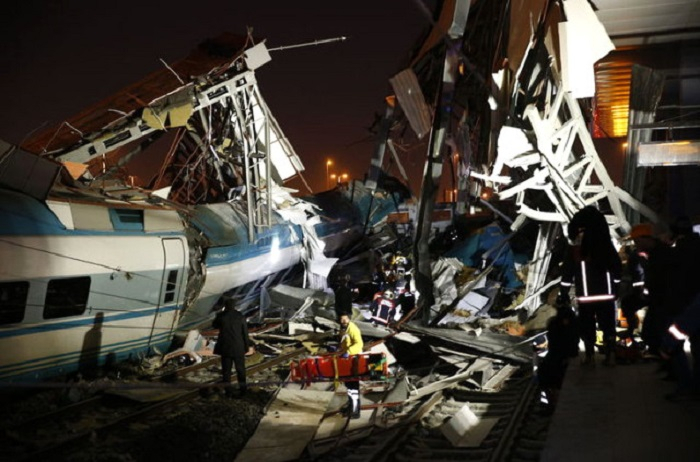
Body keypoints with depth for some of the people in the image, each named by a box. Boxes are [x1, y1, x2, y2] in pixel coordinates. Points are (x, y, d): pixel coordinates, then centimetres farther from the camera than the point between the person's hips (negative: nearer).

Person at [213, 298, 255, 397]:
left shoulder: (221, 316, -7)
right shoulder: (240, 316, -6)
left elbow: (215, 325, 14)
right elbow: (245, 332, -4)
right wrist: (248, 346, 5)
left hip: (225, 346, 0)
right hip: (238, 347, 0)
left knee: (226, 369, 7)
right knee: (240, 368, 13)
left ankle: (229, 391, 7)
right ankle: (243, 389, 19)